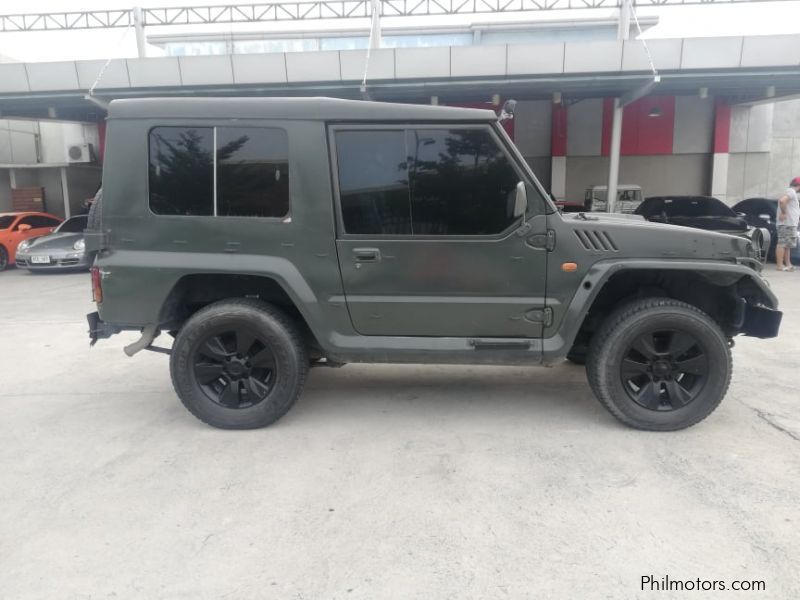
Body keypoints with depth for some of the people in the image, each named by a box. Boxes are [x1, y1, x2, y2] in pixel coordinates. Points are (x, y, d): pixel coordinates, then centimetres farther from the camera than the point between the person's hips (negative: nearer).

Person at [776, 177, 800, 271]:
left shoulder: (792, 193, 22)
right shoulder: (791, 192, -10)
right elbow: (782, 200, -28)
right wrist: (783, 213, -21)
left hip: (791, 224, 11)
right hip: (787, 223, -11)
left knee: (787, 245, 14)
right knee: (782, 244, -11)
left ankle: (788, 264, 20)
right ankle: (780, 265, -12)